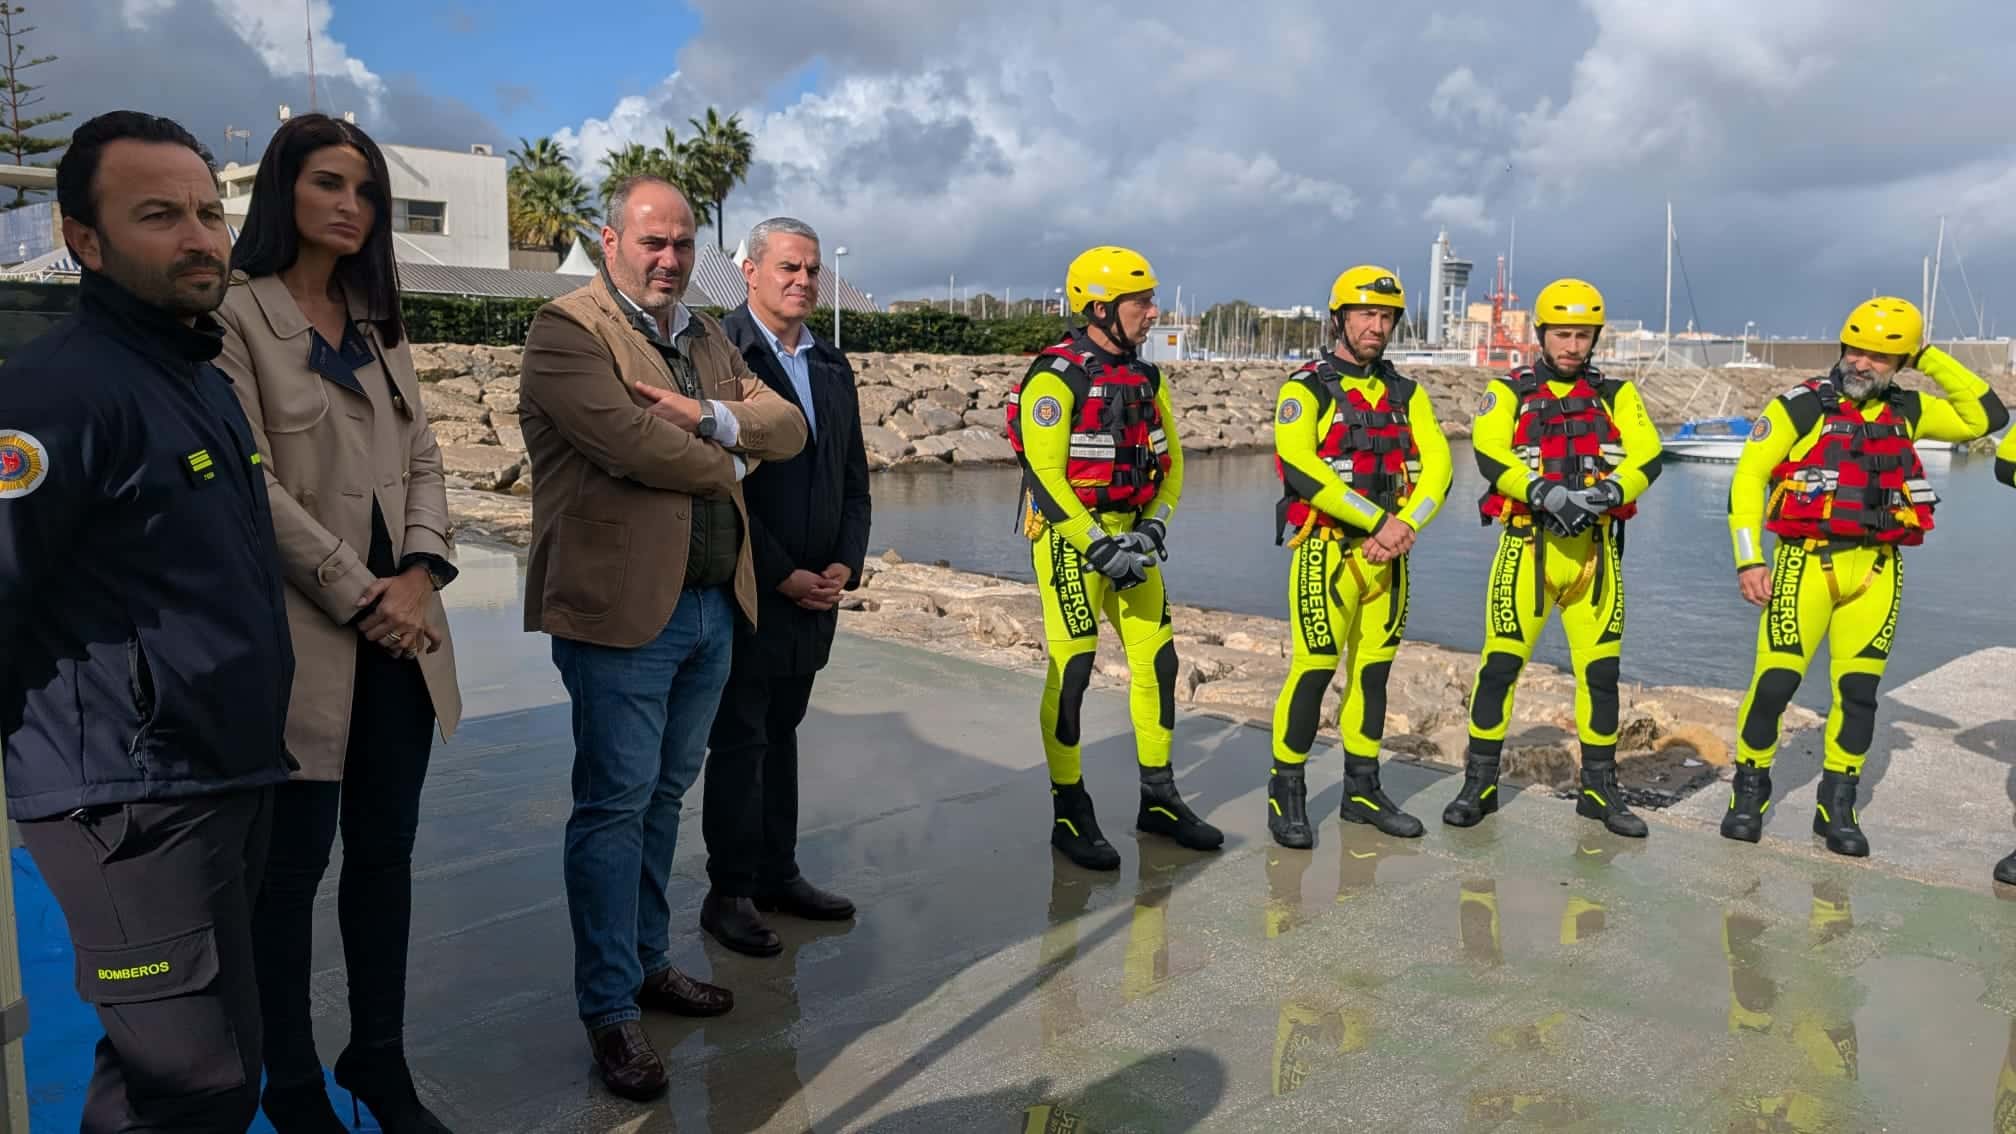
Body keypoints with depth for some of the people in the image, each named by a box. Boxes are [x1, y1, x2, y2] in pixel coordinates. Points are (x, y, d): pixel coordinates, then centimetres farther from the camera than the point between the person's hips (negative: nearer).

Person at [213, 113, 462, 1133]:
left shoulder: (379, 323, 15)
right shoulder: (236, 315, -6)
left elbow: (424, 463, 10)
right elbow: (255, 485, -12)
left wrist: (421, 572, -6)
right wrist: (360, 595, -14)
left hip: (401, 627, 6)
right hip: (305, 630, -6)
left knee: (385, 852, 13)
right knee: (294, 865, 6)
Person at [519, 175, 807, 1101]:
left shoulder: (706, 338, 16)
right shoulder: (565, 331, -8)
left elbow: (788, 428, 6)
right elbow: (634, 444, -23)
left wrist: (709, 417, -13)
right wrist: (728, 463, -6)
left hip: (713, 606, 7)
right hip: (622, 609, -7)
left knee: (664, 796, 17)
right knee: (616, 805, 0)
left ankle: (648, 961, 32)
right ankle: (609, 1007, 13)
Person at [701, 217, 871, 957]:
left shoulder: (832, 365, 12)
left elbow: (853, 478, 14)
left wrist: (845, 564, -1)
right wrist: (783, 575, -15)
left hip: (813, 590, 6)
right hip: (747, 591, -6)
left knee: (781, 731, 16)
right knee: (739, 741, 3)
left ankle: (778, 874, 27)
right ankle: (730, 893, 15)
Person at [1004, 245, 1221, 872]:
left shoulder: (1146, 378, 10)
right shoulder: (1056, 376, -13)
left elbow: (1169, 460, 14)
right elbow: (1044, 473, -18)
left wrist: (1152, 525, -2)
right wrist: (1099, 545, -18)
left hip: (1129, 538, 7)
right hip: (1070, 538, -7)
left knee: (1158, 661, 8)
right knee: (1072, 671, -5)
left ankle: (1158, 799, 22)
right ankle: (1070, 814, 7)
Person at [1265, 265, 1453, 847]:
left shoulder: (1406, 394, 12)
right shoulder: (1305, 390, -6)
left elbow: (1436, 466, 3)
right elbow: (1300, 469, -19)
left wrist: (1406, 524, -16)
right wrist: (1380, 520, -20)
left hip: (1388, 554, 6)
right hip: (1328, 551, -5)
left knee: (1373, 670, 11)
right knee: (1314, 670, -6)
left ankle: (1362, 790, 23)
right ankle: (1286, 794, 6)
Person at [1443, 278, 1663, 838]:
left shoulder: (1617, 394, 11)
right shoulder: (1509, 391, 5)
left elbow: (1647, 456, -4)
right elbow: (1489, 453, -12)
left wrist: (1605, 493, -23)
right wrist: (1546, 494, -27)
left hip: (1595, 549, 2)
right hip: (1529, 544, -2)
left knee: (1601, 669, 6)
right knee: (1501, 663, -3)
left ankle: (1600, 788, 21)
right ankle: (1479, 783, 10)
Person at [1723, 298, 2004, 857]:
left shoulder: (1906, 411, 9)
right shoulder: (1802, 405, -5)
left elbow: (1987, 416, 12)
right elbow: (1748, 477, -7)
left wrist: (1932, 360, 5)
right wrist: (1748, 560, -12)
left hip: (1876, 570, 4)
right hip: (1807, 563, -4)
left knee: (1859, 690, 7)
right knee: (1775, 682, -6)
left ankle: (1838, 806, 19)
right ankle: (1749, 792, 11)